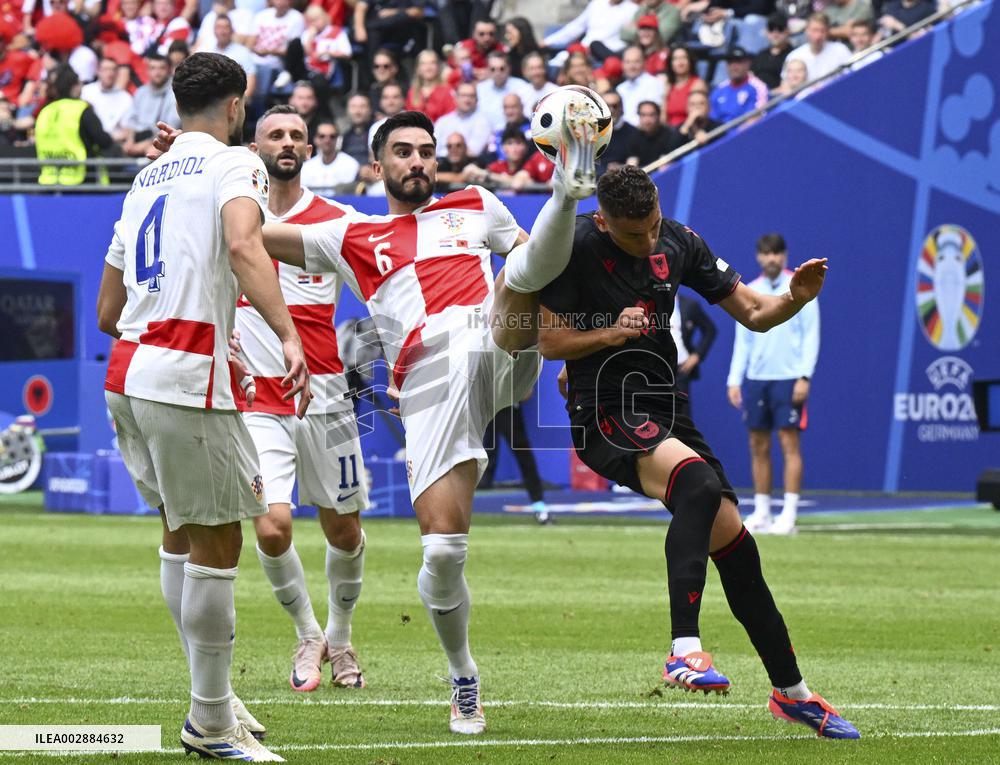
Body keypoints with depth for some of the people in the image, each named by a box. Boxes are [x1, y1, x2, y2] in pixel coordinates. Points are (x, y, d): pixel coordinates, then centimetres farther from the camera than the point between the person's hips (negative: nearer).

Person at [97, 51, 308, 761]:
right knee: (217, 543, -1)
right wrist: (288, 334, -32)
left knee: (181, 533, 19)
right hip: (187, 382, -8)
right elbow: (243, 246, -24)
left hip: (127, 373, 8)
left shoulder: (146, 179, 21)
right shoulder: (234, 163, -1)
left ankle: (214, 698, 25)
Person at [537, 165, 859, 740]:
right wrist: (612, 332, -19)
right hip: (605, 413, -6)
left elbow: (752, 312, 8)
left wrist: (796, 298, -11)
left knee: (735, 546, 1)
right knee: (698, 482, -34)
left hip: (667, 413, 6)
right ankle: (685, 651, -39)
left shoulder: (678, 241, 4)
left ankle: (792, 692, 15)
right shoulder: (574, 246, -10)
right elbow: (549, 341, -6)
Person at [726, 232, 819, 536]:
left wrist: (804, 376, -12)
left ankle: (788, 515, -6)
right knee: (758, 445, 4)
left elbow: (811, 336, -3)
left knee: (789, 443, -6)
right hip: (755, 379, 4)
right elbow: (742, 341, 13)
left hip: (788, 378, -4)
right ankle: (761, 513, 10)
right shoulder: (749, 292, 11)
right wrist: (734, 379, 6)